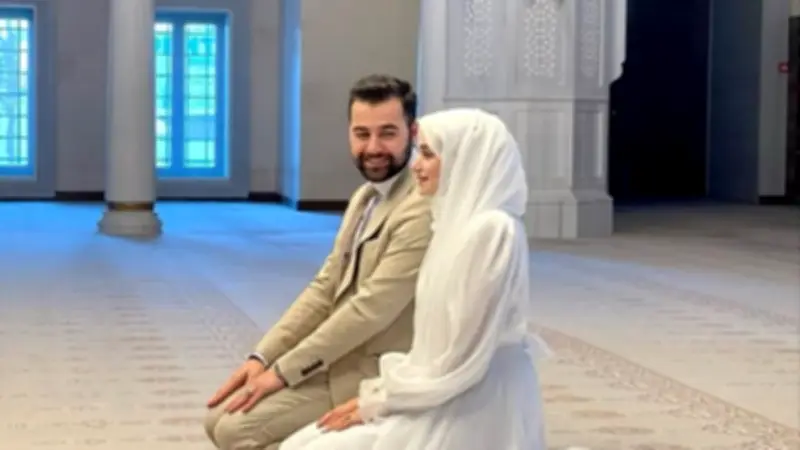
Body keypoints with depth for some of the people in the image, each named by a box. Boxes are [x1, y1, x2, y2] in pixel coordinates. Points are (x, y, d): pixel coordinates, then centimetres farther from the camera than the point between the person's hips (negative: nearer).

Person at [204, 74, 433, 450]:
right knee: (220, 416, 5)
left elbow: (372, 308, -24)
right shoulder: (365, 196, 11)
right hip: (336, 359, 9)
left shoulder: (421, 210, -21)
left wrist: (283, 370, -18)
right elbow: (324, 288, 11)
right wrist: (262, 357, 0)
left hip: (372, 376, -9)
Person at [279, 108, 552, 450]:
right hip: (446, 403, 9)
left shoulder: (490, 229, -18)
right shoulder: (461, 223, 12)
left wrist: (377, 400, -10)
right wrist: (378, 391, 4)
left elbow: (460, 362, -19)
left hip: (472, 413, -9)